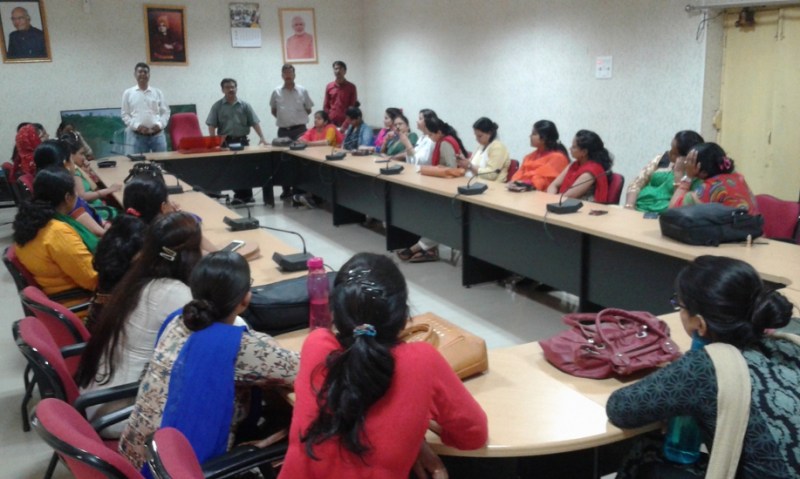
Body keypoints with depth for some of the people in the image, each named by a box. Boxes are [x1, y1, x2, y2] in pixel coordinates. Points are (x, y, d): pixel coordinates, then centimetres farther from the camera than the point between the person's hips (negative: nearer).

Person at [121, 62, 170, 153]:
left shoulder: (158, 92, 10)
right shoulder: (128, 93, 7)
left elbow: (165, 112, 10)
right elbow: (125, 115, 6)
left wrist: (160, 124, -8)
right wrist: (137, 126, -10)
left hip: (158, 134, 1)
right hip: (139, 136, -1)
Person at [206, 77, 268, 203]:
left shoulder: (244, 105, 5)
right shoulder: (217, 106, 2)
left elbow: (254, 122, 2)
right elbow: (212, 125, -2)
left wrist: (261, 137, -10)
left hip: (242, 140, 1)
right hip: (225, 141, 0)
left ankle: (247, 195, 8)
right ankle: (239, 194, 11)